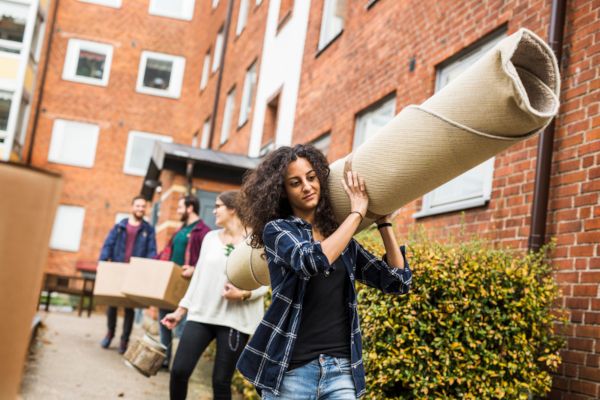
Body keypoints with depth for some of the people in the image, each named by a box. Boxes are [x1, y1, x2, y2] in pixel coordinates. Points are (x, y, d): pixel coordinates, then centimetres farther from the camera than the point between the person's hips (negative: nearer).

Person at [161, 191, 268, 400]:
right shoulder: (210, 237, 11)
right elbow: (199, 276, 14)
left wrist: (243, 294, -23)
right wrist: (180, 310, 14)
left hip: (234, 319, -4)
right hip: (201, 314, 4)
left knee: (221, 381, 1)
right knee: (179, 370, -3)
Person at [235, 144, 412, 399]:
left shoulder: (342, 238, 12)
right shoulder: (277, 229, -1)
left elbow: (398, 281, 9)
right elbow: (312, 261, -22)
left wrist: (383, 221, 7)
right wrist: (357, 212, -11)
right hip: (291, 371, -3)